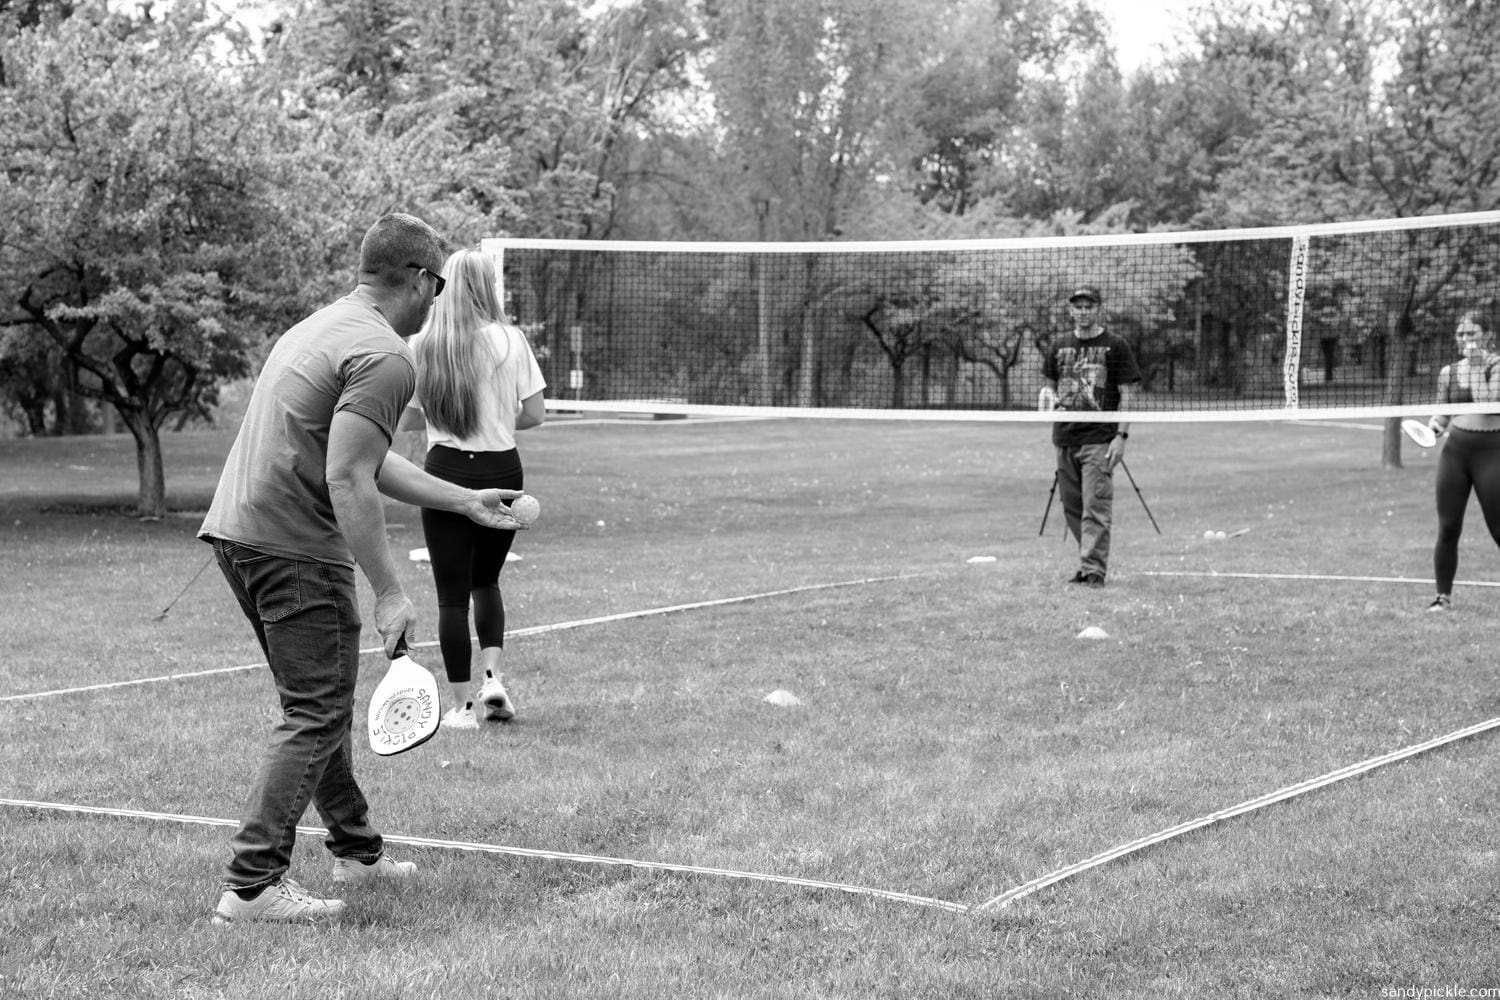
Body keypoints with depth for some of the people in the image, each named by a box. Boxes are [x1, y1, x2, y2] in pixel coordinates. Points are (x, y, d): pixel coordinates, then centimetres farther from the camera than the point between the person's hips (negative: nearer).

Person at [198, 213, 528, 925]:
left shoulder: (320, 327, 18)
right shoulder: (385, 358, -14)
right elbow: (347, 481, -22)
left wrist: (466, 502, 27)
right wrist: (388, 593, -20)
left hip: (235, 529, 10)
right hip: (294, 547, -10)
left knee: (319, 704, 20)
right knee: (316, 715, -4)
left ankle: (356, 849, 32)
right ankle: (252, 885, -5)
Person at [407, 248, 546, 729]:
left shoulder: (421, 345, -3)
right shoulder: (509, 341, -6)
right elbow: (535, 414, -4)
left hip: (446, 470, -1)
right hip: (501, 471, 1)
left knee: (452, 594, 5)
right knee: (486, 580, 21)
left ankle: (462, 704, 6)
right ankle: (493, 675, 6)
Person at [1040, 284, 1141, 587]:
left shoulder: (1115, 346, 0)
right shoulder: (1059, 346, 13)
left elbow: (1128, 394, -2)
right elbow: (1049, 385, 22)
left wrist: (1122, 435, -11)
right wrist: (1052, 398, -2)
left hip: (1099, 439, -5)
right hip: (1065, 437, 5)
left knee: (1095, 506, -12)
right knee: (1072, 508, 8)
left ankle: (1094, 570, -13)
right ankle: (1090, 561, 20)